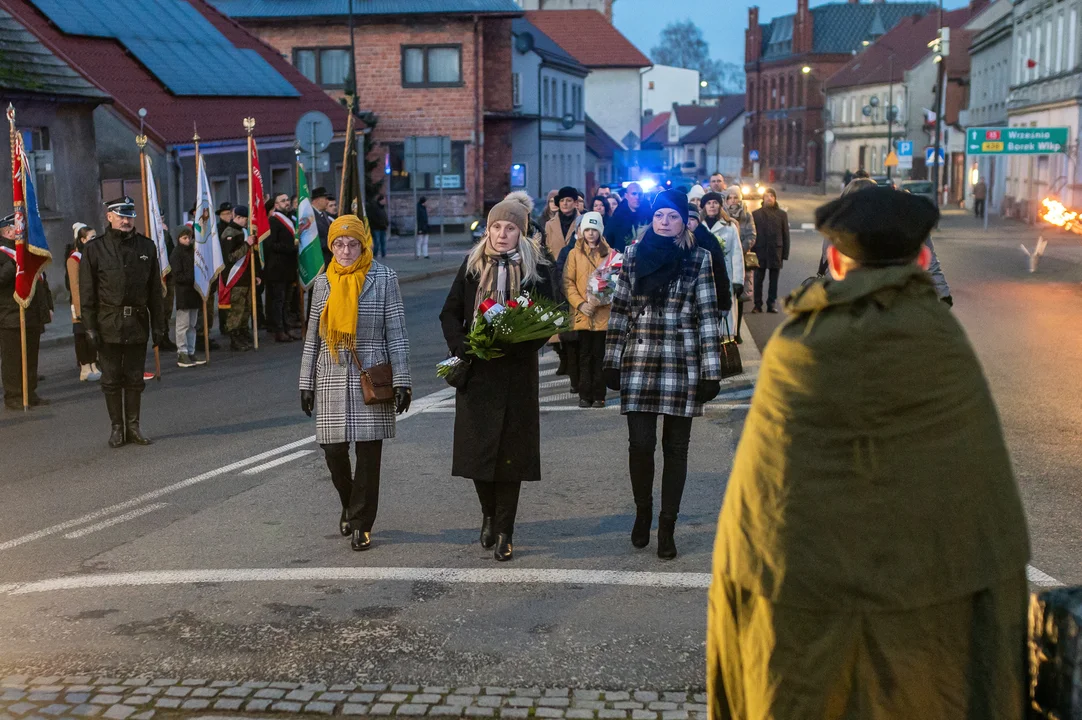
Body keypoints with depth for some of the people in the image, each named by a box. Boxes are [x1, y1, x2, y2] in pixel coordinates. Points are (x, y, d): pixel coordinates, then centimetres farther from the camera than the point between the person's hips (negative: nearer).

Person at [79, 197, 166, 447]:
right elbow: (87, 293, -2)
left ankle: (133, 427, 16)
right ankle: (117, 428, 14)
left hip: (138, 323, 2)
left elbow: (155, 290, 8)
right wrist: (90, 327, -8)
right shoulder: (95, 249, -1)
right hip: (109, 324, -2)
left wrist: (158, 325, 5)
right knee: (112, 379, 4)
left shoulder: (147, 247, 7)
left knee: (135, 379, 7)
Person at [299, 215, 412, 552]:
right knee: (333, 450, 2)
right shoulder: (323, 282, 9)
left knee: (368, 453, -1)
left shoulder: (383, 278, 0)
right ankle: (350, 505, 30)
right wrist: (306, 383, 10)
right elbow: (313, 337, 13)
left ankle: (361, 524, 12)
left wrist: (401, 381, -7)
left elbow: (396, 333, -2)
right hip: (332, 377, 3)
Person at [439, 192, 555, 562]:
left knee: (510, 450, 0)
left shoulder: (538, 269, 1)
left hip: (517, 373, -2)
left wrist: (517, 346, -16)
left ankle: (504, 531, 10)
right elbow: (450, 313, 7)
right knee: (476, 446, 4)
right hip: (477, 372, 2)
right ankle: (489, 514, 29)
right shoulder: (472, 265, 6)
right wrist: (460, 347, -10)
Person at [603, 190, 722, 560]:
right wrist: (612, 362, 7)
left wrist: (711, 372, -5)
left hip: (681, 365, -1)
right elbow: (620, 310, 10)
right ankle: (642, 510, 23)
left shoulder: (698, 259, 1)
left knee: (675, 447, 5)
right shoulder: (633, 255, 7)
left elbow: (708, 316, -1)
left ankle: (667, 526, 16)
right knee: (640, 443, -3)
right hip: (639, 363, 1)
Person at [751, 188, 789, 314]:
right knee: (758, 279, 0)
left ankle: (772, 304, 10)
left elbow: (786, 235, 6)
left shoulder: (782, 214, 8)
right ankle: (757, 304, 5)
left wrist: (785, 254, 0)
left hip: (776, 252, 1)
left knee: (774, 281, 5)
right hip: (760, 252, 0)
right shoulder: (756, 214, 6)